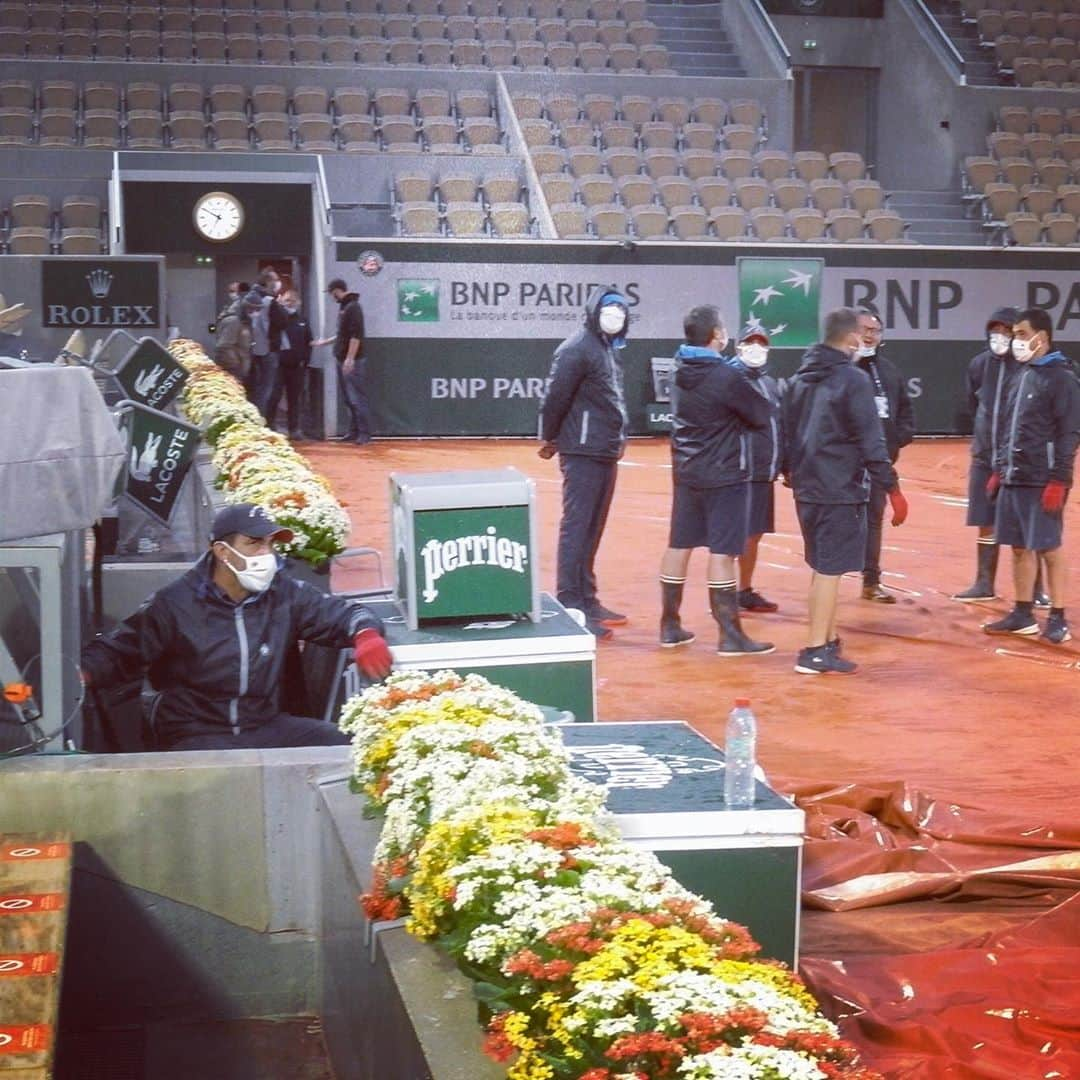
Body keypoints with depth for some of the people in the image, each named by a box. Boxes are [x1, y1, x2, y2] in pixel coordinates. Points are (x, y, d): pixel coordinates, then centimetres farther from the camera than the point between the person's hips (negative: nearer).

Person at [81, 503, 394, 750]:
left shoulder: (284, 594, 6)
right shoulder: (175, 604, -3)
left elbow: (339, 613, 12)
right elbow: (119, 650, 1)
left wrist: (365, 634, -12)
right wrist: (83, 672, -20)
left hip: (266, 725, 4)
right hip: (198, 736, -4)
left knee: (336, 741, -18)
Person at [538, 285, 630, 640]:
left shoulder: (609, 349, 16)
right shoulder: (577, 348, -12)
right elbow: (555, 397, -14)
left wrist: (616, 441, 10)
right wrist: (549, 438, -4)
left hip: (606, 453, 9)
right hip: (583, 453, -9)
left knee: (593, 529, 13)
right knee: (576, 527, -8)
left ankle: (586, 599, 21)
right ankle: (570, 606, -7)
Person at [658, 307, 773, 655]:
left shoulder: (681, 373, 4)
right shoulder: (728, 376, -18)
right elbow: (762, 416, -10)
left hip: (686, 472, 7)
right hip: (724, 475, -7)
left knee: (679, 545, 11)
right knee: (722, 551, -5)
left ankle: (670, 625, 19)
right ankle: (730, 635, -2)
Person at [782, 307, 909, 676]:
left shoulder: (799, 379, 10)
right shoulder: (853, 380, -13)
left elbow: (786, 431, 16)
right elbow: (871, 441, -15)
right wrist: (893, 489, -12)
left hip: (806, 488, 8)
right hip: (840, 490, -8)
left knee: (822, 567, 18)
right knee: (830, 569, -4)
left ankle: (828, 639, 26)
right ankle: (816, 651, -3)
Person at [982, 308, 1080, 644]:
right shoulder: (1019, 377, 14)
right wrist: (998, 470, 15)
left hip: (1043, 480, -7)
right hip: (1013, 477, 7)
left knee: (1049, 547, -2)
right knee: (1019, 547, 11)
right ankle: (1023, 614, 19)